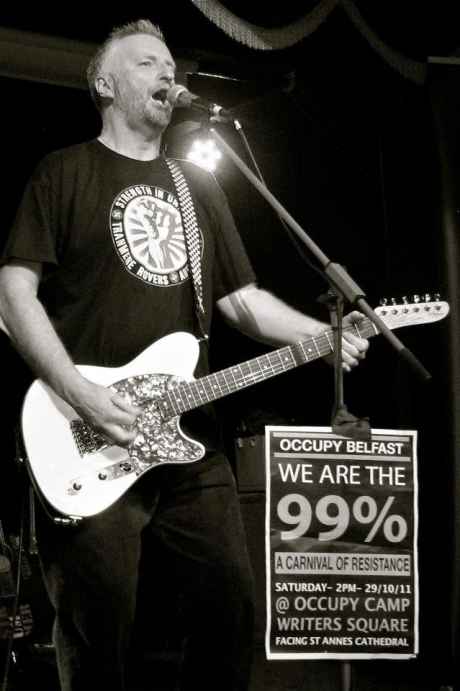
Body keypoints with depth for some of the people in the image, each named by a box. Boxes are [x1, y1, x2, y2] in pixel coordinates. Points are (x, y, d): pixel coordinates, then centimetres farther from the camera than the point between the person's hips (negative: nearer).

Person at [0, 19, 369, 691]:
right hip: (89, 445, -5)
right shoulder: (65, 173, 3)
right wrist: (80, 393, -16)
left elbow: (240, 296, 19)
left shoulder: (199, 187, 20)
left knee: (230, 606, 4)